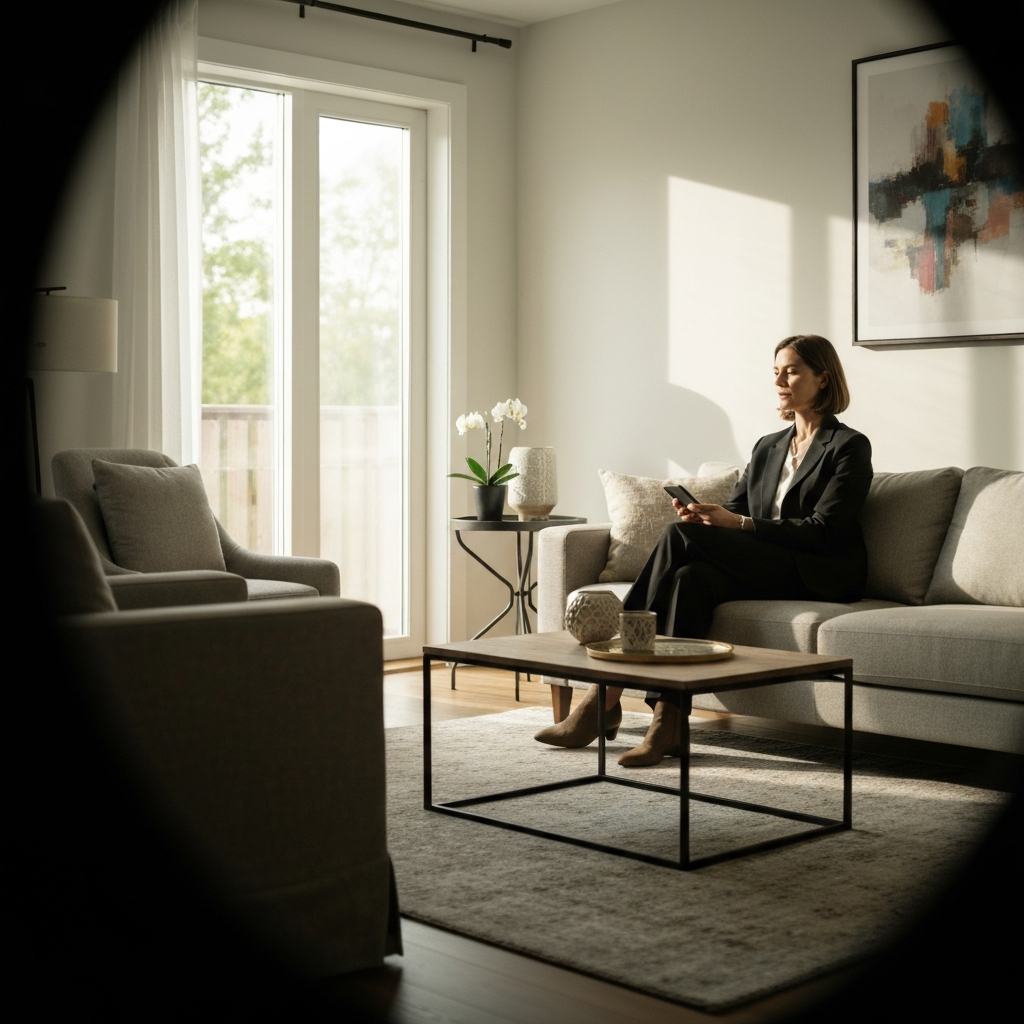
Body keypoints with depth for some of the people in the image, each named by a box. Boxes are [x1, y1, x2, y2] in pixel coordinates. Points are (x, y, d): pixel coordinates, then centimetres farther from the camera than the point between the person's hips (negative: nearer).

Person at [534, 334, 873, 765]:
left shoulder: (849, 447, 1)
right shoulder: (767, 447, 22)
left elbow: (823, 529, -10)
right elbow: (733, 511, 15)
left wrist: (741, 524, -18)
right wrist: (704, 517, -9)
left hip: (817, 576, -6)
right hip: (760, 571, 6)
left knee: (679, 535, -25)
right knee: (690, 577, -30)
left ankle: (607, 696, -26)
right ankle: (668, 724, -36)